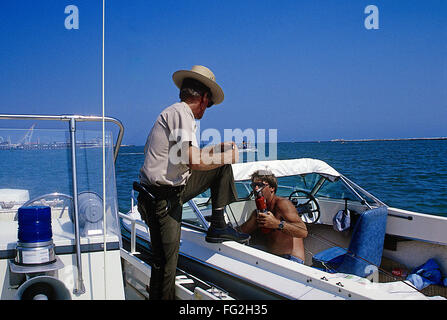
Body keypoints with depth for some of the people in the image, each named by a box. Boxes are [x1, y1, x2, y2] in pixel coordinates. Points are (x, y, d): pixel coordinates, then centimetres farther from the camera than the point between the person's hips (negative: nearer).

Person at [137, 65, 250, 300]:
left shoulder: (177, 113, 15)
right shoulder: (180, 113, -16)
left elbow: (187, 157, 24)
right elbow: (193, 160, -26)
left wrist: (217, 149, 31)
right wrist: (226, 157, -11)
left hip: (175, 188, 10)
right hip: (161, 198, -10)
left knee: (222, 165, 12)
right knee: (166, 264, -7)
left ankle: (217, 225, 10)